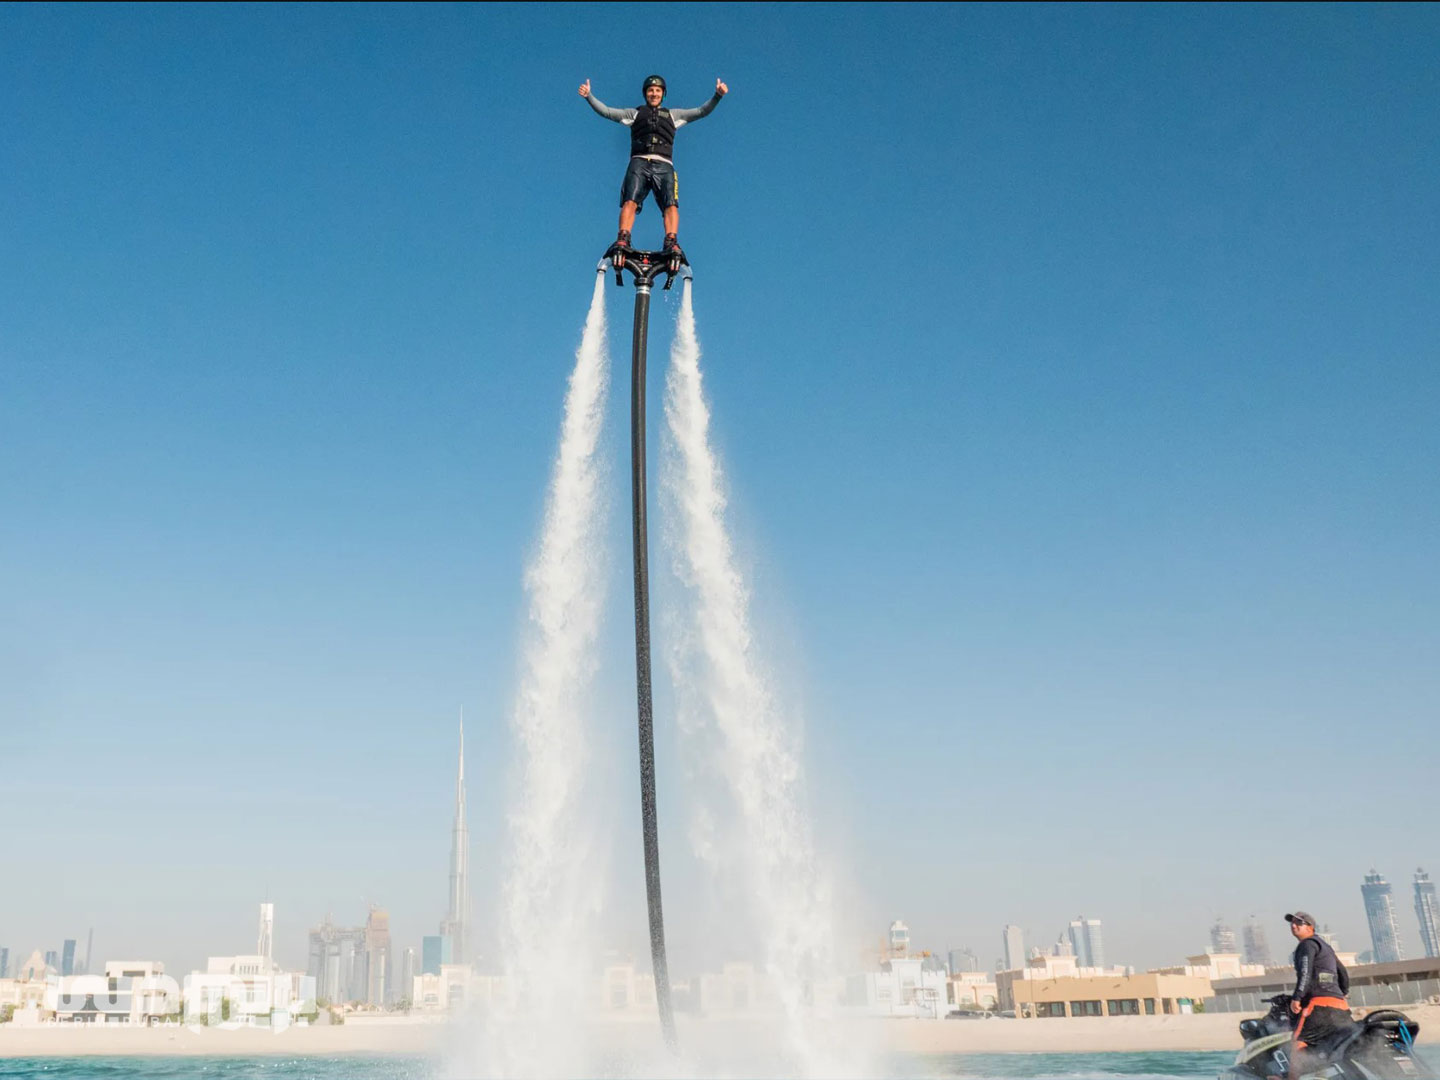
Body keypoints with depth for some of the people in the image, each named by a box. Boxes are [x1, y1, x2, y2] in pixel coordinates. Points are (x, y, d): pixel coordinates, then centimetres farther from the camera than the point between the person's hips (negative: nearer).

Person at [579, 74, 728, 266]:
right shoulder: (635, 113, 24)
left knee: (671, 204, -23)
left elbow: (702, 112, 18)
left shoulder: (673, 115, 26)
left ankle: (672, 244, -35)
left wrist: (717, 96, 3)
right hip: (639, 163, 0)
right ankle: (622, 242, -34)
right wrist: (589, 96, 2)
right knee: (630, 201, -23)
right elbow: (606, 111, 16)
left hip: (664, 165, 1)